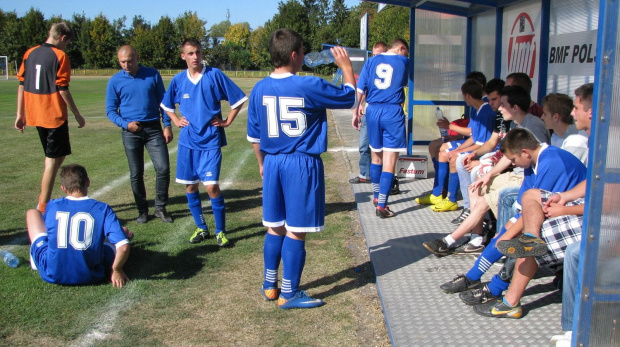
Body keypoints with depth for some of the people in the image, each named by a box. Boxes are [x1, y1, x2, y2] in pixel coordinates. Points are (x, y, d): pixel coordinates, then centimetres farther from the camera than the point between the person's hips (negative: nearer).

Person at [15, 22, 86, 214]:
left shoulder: (30, 53, 8)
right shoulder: (60, 55, -10)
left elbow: (22, 84, 9)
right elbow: (62, 90, -13)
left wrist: (20, 113, 14)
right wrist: (77, 115, -5)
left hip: (34, 115, 7)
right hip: (54, 115, -7)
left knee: (54, 156, 20)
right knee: (53, 160, 1)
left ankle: (44, 201, 22)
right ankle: (43, 208, 2)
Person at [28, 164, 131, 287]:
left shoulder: (52, 206, -1)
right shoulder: (102, 209, -8)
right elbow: (123, 247, -15)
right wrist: (116, 270, 2)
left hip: (51, 274, 1)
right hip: (89, 276, -1)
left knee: (32, 213, 20)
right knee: (123, 231, 18)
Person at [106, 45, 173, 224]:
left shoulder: (153, 75, 2)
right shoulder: (115, 81, 0)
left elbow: (163, 101, 8)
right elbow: (111, 110, 4)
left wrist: (167, 125, 1)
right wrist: (125, 124, -13)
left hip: (154, 129, 0)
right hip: (131, 132, 0)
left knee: (163, 168, -6)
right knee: (136, 174, 5)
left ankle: (160, 208, 11)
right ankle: (142, 210, 21)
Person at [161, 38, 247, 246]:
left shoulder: (214, 75, -7)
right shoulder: (178, 80, 5)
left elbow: (238, 99, -1)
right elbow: (166, 105, 22)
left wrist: (227, 121, -3)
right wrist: (176, 121, 9)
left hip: (210, 141, -4)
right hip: (187, 141, 4)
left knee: (212, 186, -10)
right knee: (190, 186, 9)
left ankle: (220, 231, 6)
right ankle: (201, 228, 25)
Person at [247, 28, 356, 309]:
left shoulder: (259, 89, 1)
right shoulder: (309, 86, -14)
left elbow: (254, 136, 9)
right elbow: (349, 96, -1)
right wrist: (346, 66, 14)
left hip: (273, 164, 6)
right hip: (302, 165, -6)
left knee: (275, 228, 18)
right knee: (296, 232, 3)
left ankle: (270, 286, 29)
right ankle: (289, 294, 12)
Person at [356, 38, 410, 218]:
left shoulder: (371, 61, 8)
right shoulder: (404, 61, 3)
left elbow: (360, 90, 2)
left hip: (373, 111, 4)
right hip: (393, 112, -4)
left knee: (375, 155, 19)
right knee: (390, 161, -3)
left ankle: (377, 197, 34)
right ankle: (381, 206, -7)